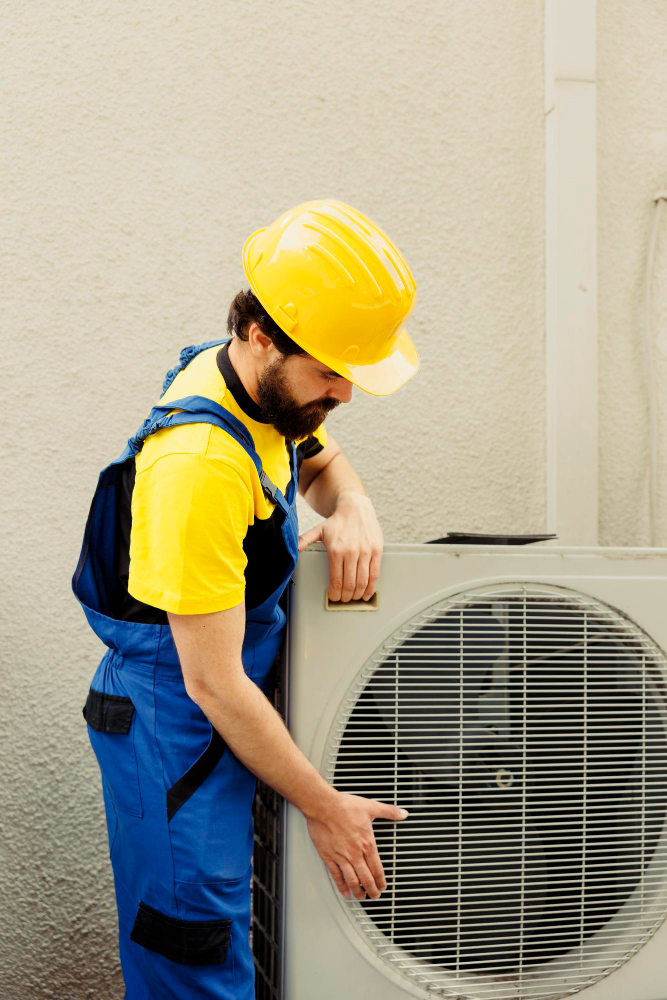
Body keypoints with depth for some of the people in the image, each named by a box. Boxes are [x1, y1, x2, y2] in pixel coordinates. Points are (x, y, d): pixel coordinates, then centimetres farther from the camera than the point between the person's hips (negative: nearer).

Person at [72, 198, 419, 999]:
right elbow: (213, 683, -26)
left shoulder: (266, 388, -4)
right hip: (175, 721, -8)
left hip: (234, 705, 8)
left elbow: (323, 461, 19)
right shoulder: (198, 467, -31)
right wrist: (323, 807, -16)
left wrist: (353, 509, -7)